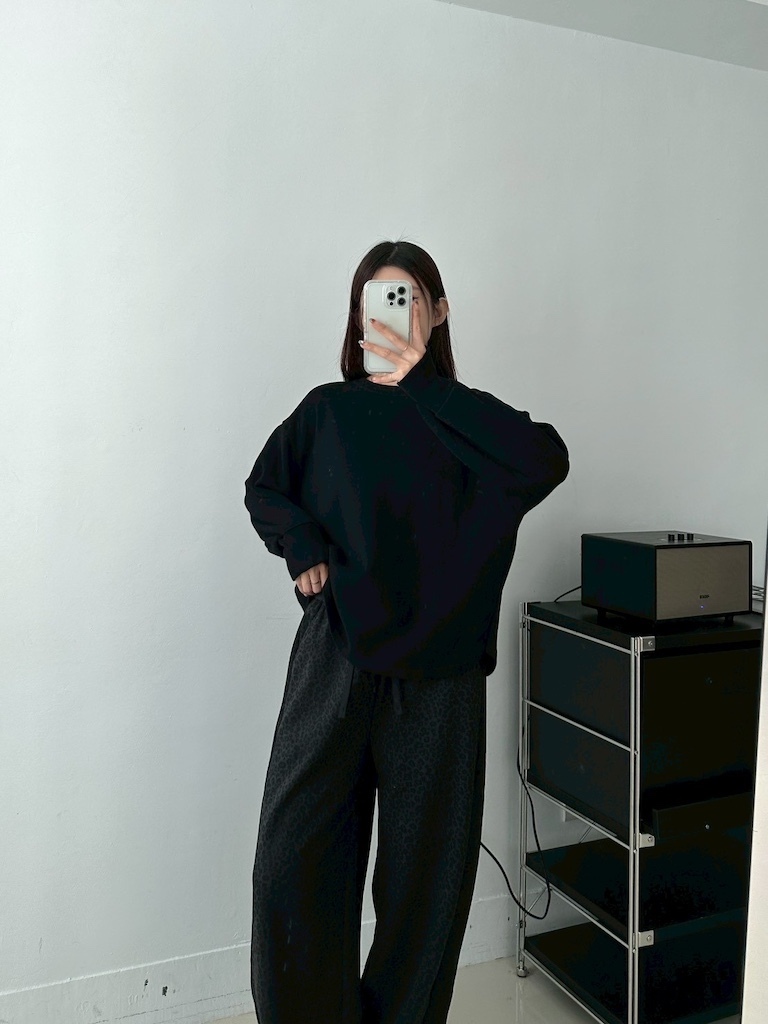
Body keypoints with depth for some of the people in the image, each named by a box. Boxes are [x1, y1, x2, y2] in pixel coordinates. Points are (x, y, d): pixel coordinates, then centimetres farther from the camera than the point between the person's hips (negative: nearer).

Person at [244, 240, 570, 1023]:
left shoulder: (463, 421, 4)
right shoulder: (330, 410, 7)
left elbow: (546, 460, -15)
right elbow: (264, 488, 16)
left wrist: (420, 385, -14)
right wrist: (302, 547, -4)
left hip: (436, 671, 0)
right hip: (335, 661, 1)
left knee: (426, 871, 9)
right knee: (292, 864, -1)